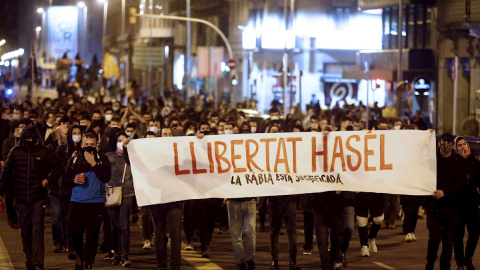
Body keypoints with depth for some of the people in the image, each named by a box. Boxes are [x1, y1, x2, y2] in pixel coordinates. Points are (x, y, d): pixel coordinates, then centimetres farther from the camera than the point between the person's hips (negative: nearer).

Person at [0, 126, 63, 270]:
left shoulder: (43, 152, -2)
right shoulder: (16, 152, 2)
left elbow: (58, 166, 7)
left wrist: (49, 179, -6)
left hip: (38, 197, -2)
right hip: (21, 198, 2)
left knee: (37, 228, -11)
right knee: (25, 231, 7)